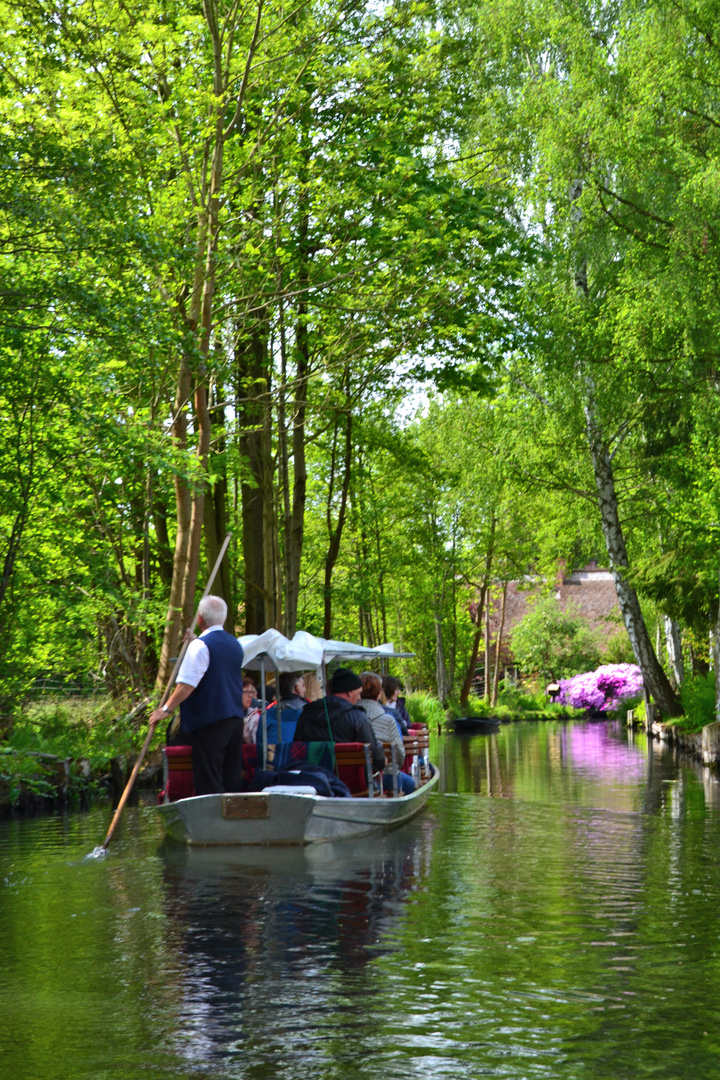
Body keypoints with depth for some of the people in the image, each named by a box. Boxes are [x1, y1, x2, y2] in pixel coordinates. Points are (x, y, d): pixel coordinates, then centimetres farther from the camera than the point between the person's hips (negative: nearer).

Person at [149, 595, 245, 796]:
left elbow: (187, 684, -18)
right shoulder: (235, 644, 12)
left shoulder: (200, 645, -12)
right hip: (235, 718, 7)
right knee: (232, 777, 11)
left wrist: (166, 709, -10)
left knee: (209, 781, -4)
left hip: (209, 721, -7)